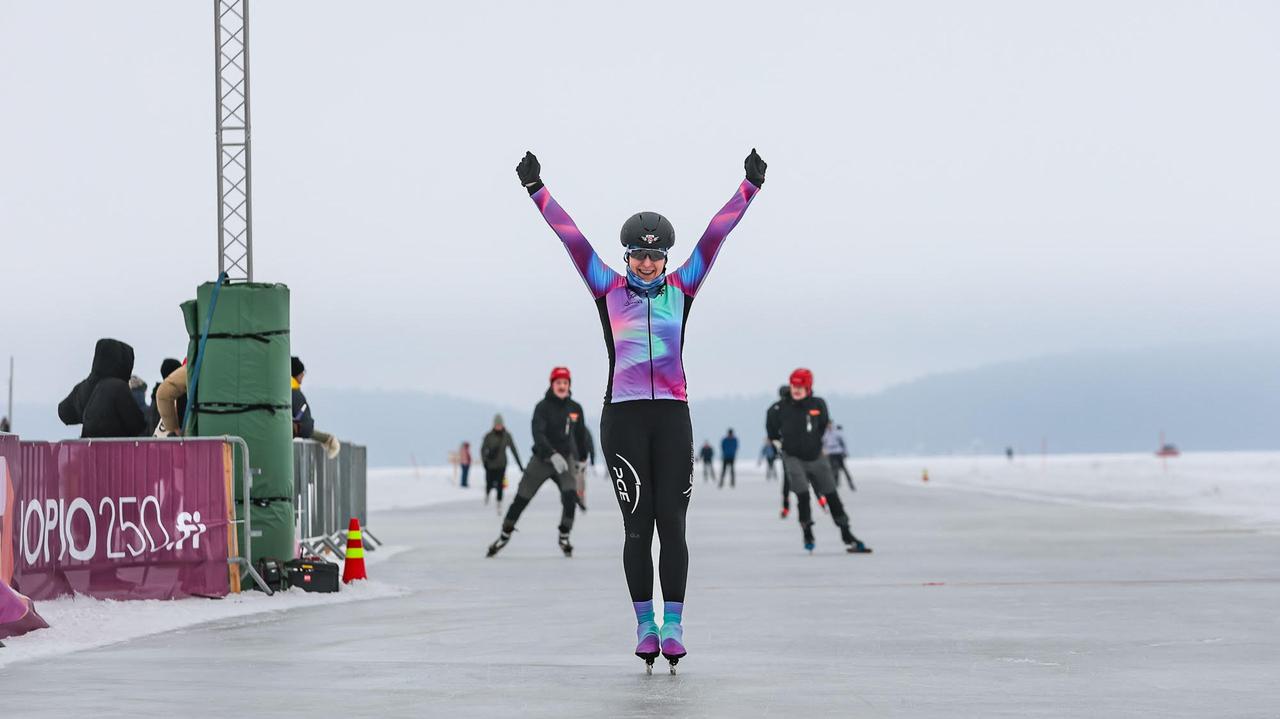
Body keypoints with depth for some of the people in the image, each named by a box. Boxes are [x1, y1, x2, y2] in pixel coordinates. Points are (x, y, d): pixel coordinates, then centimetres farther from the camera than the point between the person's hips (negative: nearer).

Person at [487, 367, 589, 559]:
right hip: (541, 459, -2)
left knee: (570, 495, -20)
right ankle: (505, 535, 16)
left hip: (564, 460, 2)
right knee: (521, 498, -1)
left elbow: (580, 435, 17)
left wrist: (582, 458, 24)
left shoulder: (575, 408, 2)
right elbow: (538, 433, -24)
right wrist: (553, 455, -37)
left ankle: (564, 537, -3)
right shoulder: (543, 407, -11)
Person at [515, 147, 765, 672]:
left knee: (671, 521, -2)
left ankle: (673, 626, -1)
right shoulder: (608, 289, 6)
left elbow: (715, 235, 6)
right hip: (623, 417, -1)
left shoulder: (682, 287, 9)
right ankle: (645, 625, 6)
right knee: (637, 524, 0)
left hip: (672, 417, 1)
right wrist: (536, 190, 0)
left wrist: (749, 188, 2)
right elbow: (570, 237, 3)